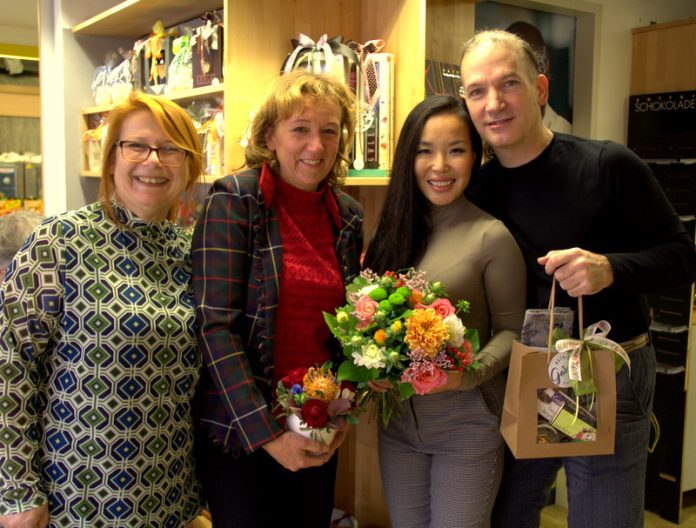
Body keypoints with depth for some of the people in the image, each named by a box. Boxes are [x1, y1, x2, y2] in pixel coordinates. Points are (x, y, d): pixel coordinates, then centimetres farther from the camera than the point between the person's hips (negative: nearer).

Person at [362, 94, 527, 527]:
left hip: (468, 423, -4)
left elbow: (511, 330, -8)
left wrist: (471, 373, -24)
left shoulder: (491, 236, -12)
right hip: (397, 420, 5)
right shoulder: (394, 232, 3)